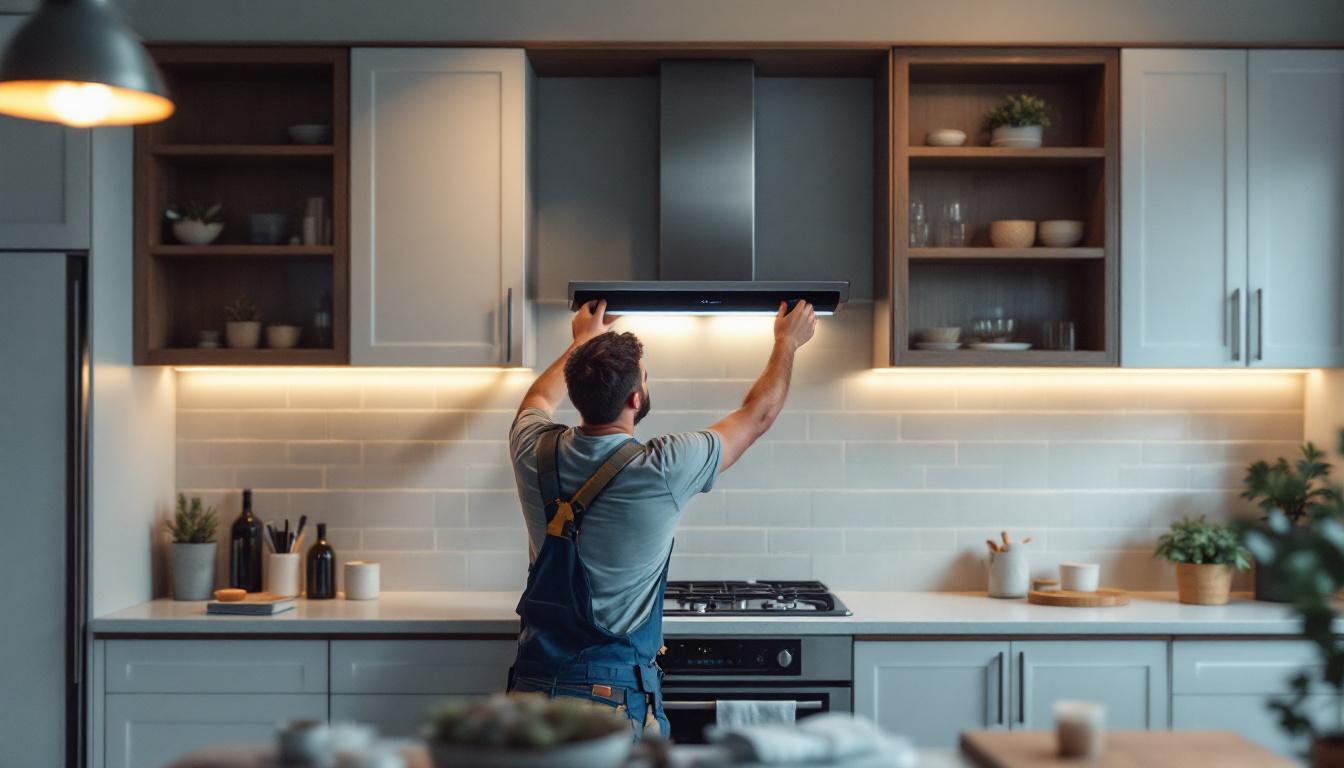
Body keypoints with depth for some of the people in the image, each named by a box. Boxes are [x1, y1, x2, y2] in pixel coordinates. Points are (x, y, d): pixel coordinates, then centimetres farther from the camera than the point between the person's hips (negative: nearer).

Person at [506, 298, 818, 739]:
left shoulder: (536, 454, -5)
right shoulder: (661, 470, -16)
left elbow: (540, 400, 23)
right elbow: (757, 416, 2)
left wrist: (582, 342, 39)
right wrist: (787, 342, 19)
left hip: (533, 683, 5)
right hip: (617, 697, -4)